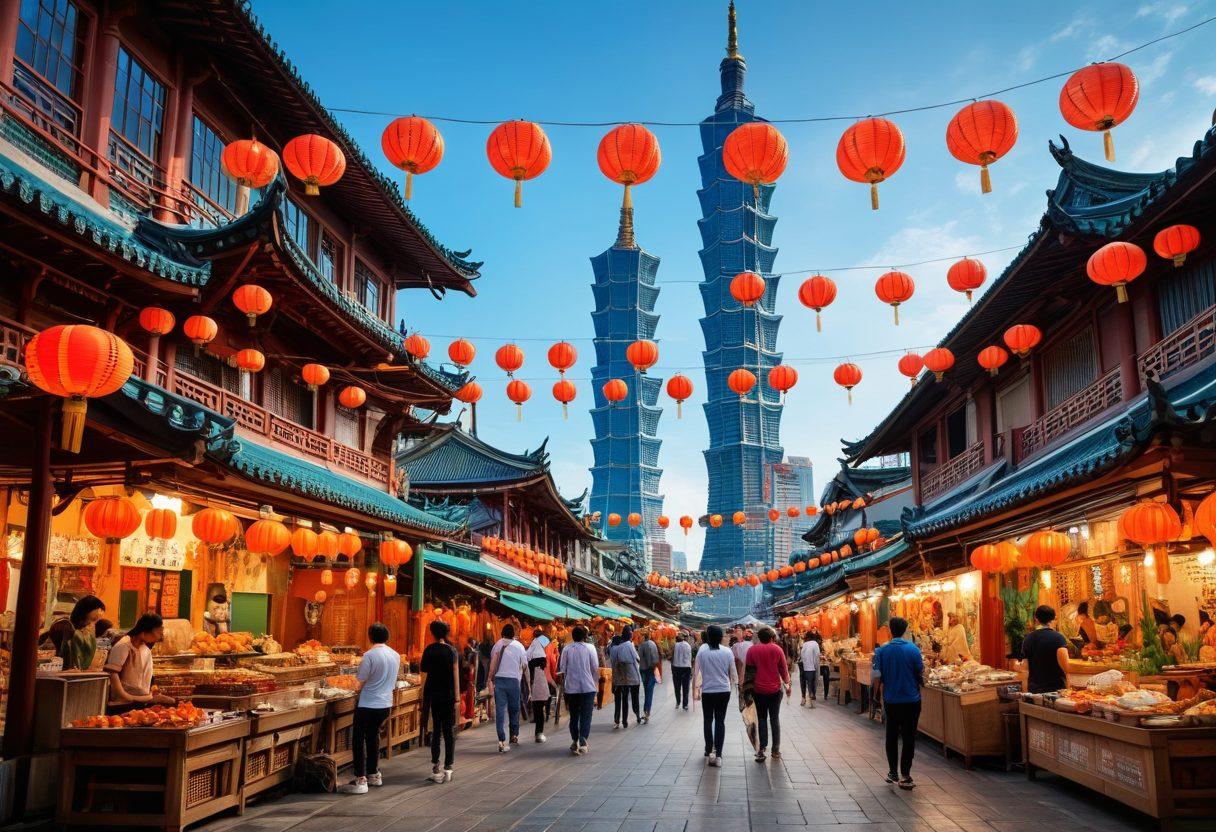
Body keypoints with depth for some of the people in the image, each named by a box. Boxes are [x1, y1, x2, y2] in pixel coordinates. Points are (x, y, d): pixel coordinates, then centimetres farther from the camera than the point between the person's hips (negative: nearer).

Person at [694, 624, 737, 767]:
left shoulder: (702, 651, -11)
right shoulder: (727, 652, -8)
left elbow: (697, 672, -4)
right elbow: (733, 673, 0)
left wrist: (696, 688, 10)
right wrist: (732, 684, 19)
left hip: (707, 691, -1)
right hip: (724, 691, 1)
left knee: (708, 721, 16)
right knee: (720, 721, 8)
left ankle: (709, 751, 18)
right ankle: (718, 755, 3)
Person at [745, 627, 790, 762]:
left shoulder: (752, 650, -3)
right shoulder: (777, 649, -6)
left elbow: (749, 670, 0)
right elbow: (784, 669, -1)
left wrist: (750, 686, 9)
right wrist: (787, 684, 12)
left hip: (758, 689, 1)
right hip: (775, 689, -1)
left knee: (762, 719, 9)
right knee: (775, 719, 10)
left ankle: (762, 749, 2)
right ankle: (776, 750, 11)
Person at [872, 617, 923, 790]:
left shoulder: (882, 651, -7)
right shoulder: (913, 649, -11)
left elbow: (877, 678, -7)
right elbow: (921, 676, -6)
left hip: (890, 700, 2)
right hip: (911, 700, -2)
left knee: (892, 736, 16)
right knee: (909, 737, 6)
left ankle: (892, 773, 23)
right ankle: (905, 776, 5)